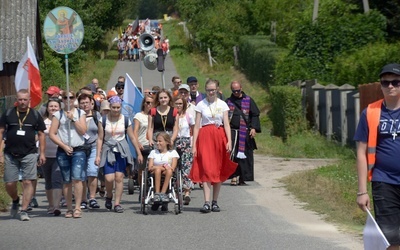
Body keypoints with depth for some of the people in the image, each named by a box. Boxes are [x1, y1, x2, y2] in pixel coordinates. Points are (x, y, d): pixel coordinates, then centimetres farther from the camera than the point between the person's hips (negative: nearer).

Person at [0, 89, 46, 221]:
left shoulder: (35, 115, 5)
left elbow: (41, 134, 9)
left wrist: (42, 153, 3)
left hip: (29, 154, -1)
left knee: (27, 182, -8)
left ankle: (23, 210, -1)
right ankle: (15, 201, 33)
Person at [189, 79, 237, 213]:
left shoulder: (223, 105, 8)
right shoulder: (201, 105, 5)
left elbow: (226, 124, 3)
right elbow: (196, 126, 3)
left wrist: (229, 141, -9)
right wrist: (194, 145, -3)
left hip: (220, 137, 2)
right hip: (205, 137, -2)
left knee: (219, 170, 4)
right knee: (206, 169, -12)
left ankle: (215, 202, 12)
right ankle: (206, 203, -17)